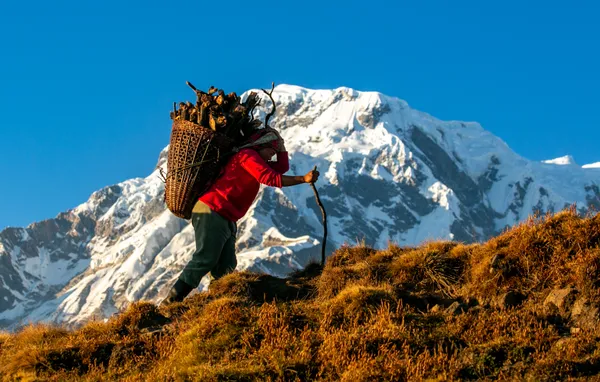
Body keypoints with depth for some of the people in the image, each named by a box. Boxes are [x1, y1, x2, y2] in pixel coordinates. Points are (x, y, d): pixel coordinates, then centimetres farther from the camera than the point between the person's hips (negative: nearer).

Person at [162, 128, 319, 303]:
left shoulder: (256, 161, 27)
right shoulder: (247, 155, -4)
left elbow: (283, 167, 34)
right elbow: (270, 178, -16)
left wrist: (280, 145, 22)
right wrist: (303, 179, -17)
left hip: (226, 220, 11)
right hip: (212, 213, -11)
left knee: (225, 269, -2)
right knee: (205, 260, -20)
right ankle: (171, 301, -22)